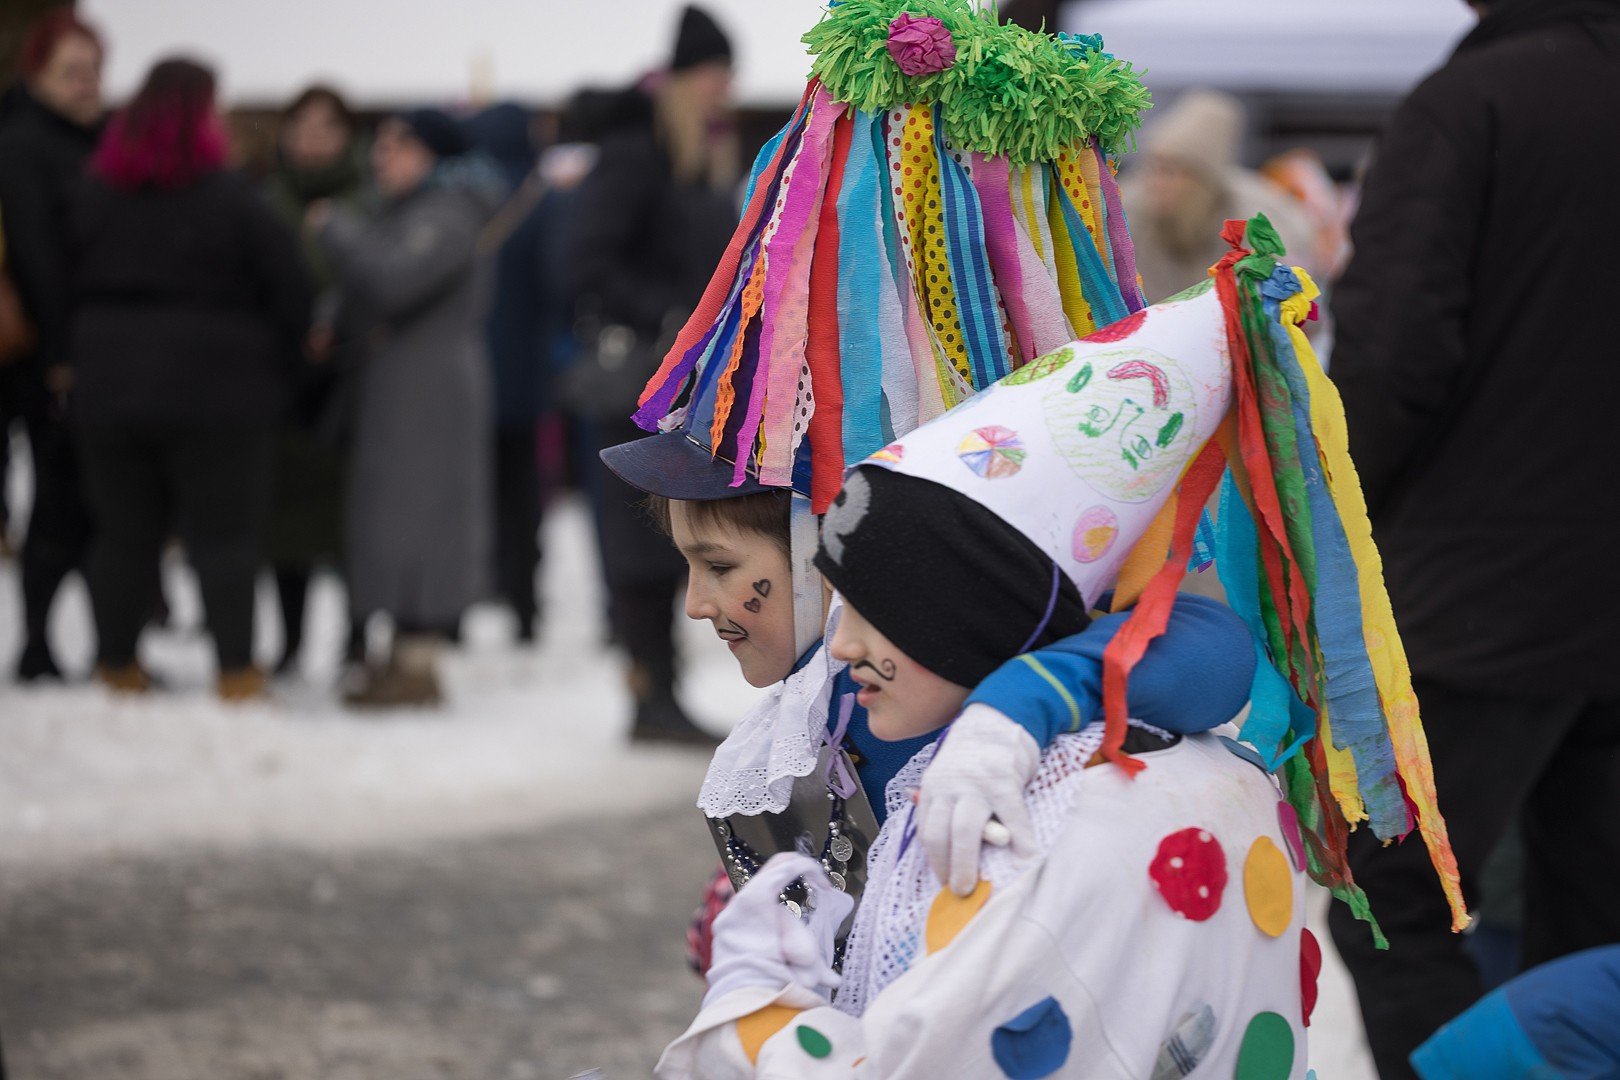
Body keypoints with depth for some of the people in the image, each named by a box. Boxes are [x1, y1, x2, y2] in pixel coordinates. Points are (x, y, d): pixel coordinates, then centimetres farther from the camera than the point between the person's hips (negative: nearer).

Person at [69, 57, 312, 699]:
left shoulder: (97, 197, 3)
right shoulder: (233, 201, -11)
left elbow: (68, 286, 9)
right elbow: (289, 296, -6)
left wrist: (73, 360, 18)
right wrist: (277, 372, 8)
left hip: (109, 387, 4)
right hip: (219, 393, -4)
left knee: (123, 531, 13)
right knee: (224, 533, 1)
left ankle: (116, 662, 18)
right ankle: (236, 668, -2)